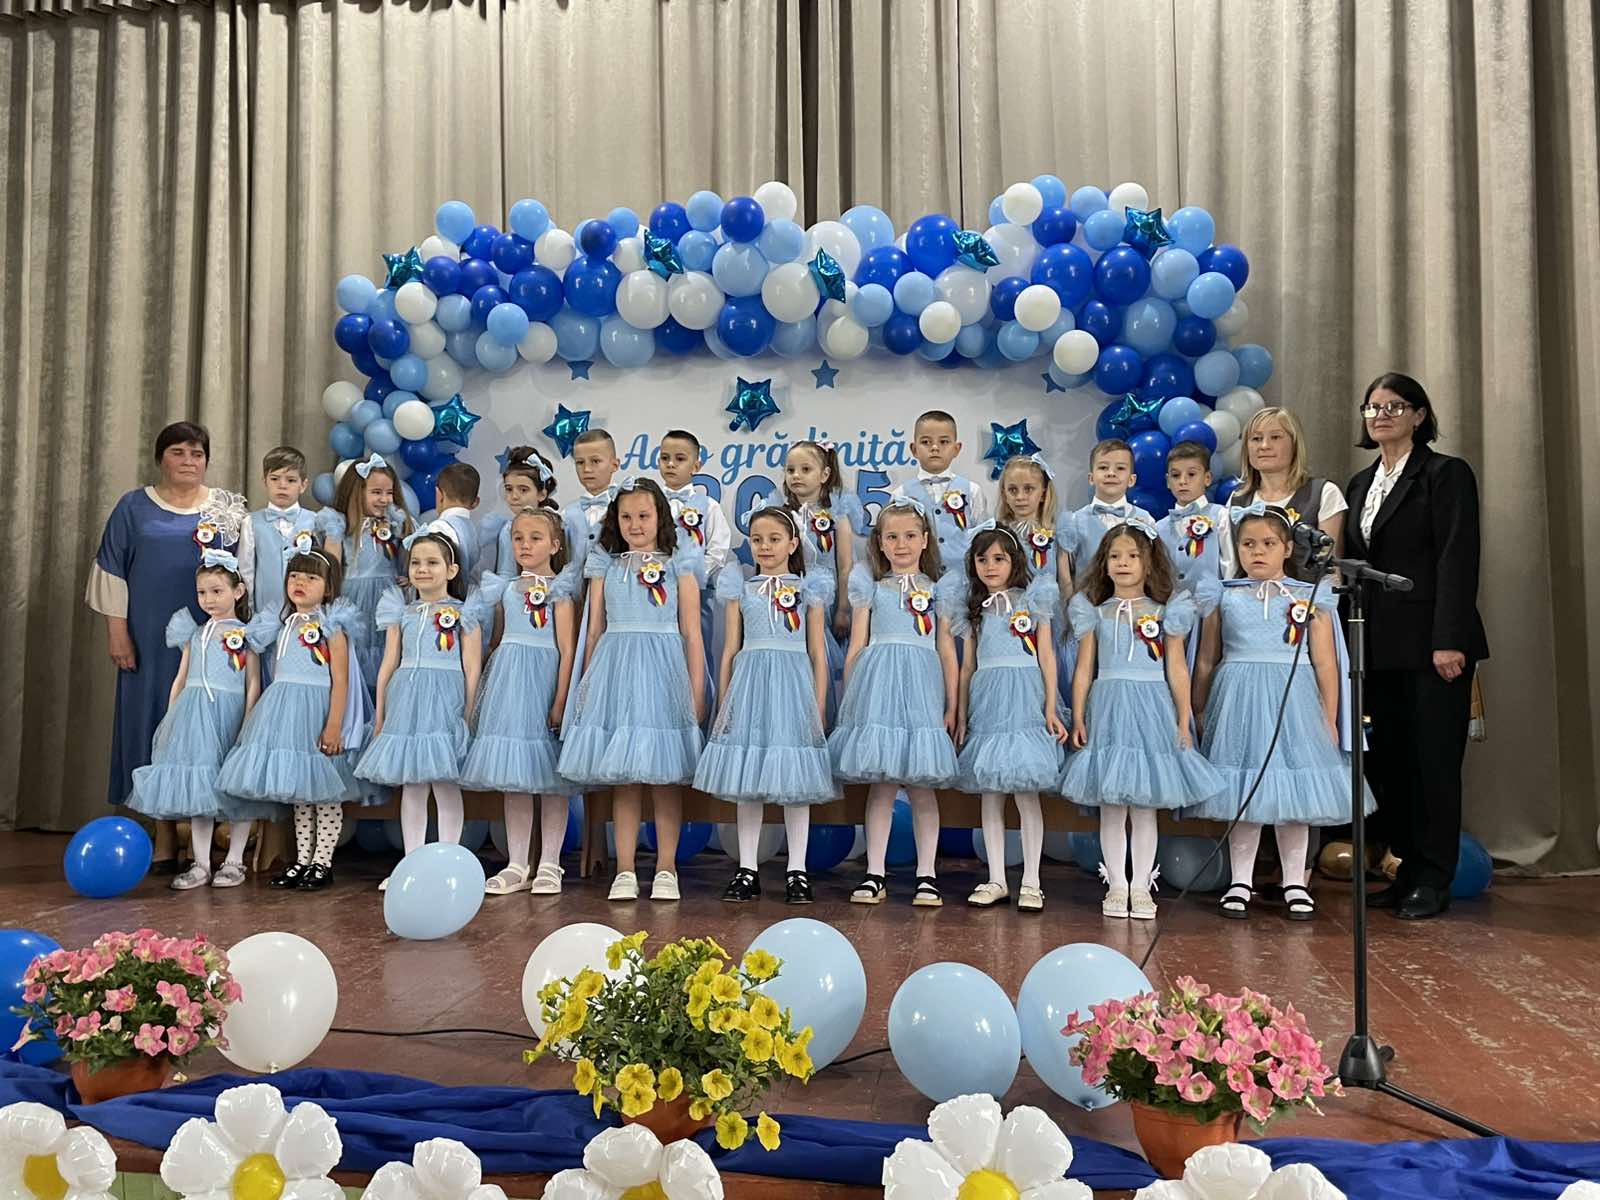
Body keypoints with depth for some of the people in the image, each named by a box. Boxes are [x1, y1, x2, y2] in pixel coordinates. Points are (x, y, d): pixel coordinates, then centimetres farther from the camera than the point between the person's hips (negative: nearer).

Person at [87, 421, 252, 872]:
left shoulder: (231, 509, 7)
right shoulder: (134, 507, 9)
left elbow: (246, 573, 7)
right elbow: (112, 571, 7)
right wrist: (117, 630, -1)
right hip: (151, 640, 1)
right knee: (155, 723, 3)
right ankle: (165, 837, 10)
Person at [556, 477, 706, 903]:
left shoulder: (678, 564, 6)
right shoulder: (605, 565, 12)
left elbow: (691, 632, 3)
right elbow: (595, 631, 12)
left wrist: (697, 692, -1)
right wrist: (587, 685, 7)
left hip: (664, 669, -1)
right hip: (615, 667, 2)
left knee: (666, 776, 1)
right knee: (622, 778, 3)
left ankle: (666, 869, 10)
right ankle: (624, 871, 9)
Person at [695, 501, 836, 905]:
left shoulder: (809, 588, 8)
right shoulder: (741, 588, 12)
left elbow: (818, 653, 7)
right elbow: (730, 648, 12)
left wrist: (820, 707, 1)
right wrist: (723, 702, 7)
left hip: (793, 681, -1)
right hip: (749, 679, 2)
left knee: (795, 780, 0)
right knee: (747, 783, 2)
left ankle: (797, 872, 7)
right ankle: (747, 871, 10)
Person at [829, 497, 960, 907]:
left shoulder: (938, 587, 13)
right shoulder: (870, 585, 13)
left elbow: (946, 650, 10)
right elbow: (857, 645, 12)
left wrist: (952, 705, 4)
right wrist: (850, 698, 6)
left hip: (922, 685, 0)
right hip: (878, 679, 0)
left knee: (923, 785, 1)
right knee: (880, 786, 1)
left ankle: (926, 876, 8)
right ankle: (874, 876, 8)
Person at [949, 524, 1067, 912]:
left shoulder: (1033, 599, 5)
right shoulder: (974, 607, 15)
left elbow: (1046, 656, 2)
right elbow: (968, 666, 15)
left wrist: (1050, 709, -5)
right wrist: (961, 716, 11)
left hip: (1024, 699, -4)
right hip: (985, 700, 4)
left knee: (1026, 794, -4)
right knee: (989, 796, 5)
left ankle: (1030, 882, 4)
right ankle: (996, 880, 13)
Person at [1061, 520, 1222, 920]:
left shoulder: (1165, 612, 5)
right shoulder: (1095, 612, 8)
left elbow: (1177, 670, 5)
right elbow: (1084, 669, 8)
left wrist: (1184, 721, 2)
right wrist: (1078, 718, 1)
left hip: (1151, 708, -1)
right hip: (1108, 707, 1)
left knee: (1144, 805, 2)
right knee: (1110, 805, 3)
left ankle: (1141, 886, 11)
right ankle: (1116, 884, 12)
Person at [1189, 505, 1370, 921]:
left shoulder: (1310, 599, 3)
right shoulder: (1224, 598, 6)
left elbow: (1325, 663, 4)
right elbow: (1206, 661, 11)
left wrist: (1329, 720, 2)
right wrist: (1197, 713, 11)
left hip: (1294, 699, 0)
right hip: (1239, 699, 1)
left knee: (1293, 791, 4)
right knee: (1242, 791, 5)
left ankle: (1294, 881, 16)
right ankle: (1241, 881, 15)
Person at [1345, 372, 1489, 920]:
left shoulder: (1446, 473, -3)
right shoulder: (1361, 483, 17)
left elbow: (1458, 560, -11)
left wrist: (1449, 641, -19)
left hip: (1430, 644, -6)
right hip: (1378, 647, 6)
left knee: (1434, 762, -1)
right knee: (1388, 762, 8)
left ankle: (1433, 881, 8)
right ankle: (1407, 870, 18)